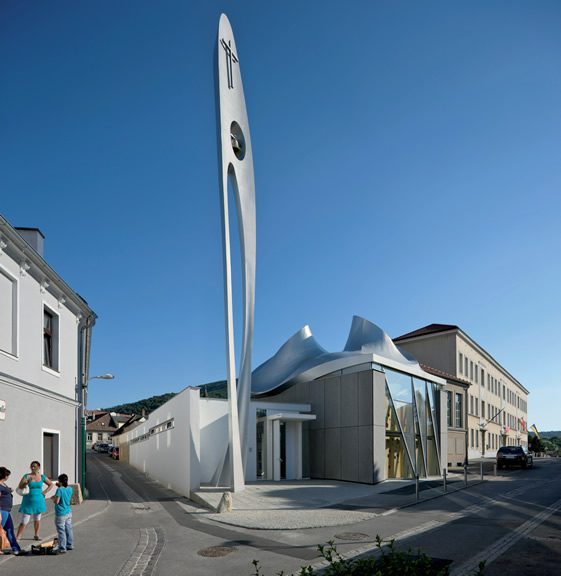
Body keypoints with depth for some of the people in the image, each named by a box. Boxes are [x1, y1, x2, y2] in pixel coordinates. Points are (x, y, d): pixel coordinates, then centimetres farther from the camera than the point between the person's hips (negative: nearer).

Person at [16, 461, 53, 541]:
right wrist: (27, 482, -25)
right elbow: (20, 487, -12)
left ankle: (36, 535, 25)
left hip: (38, 501, 3)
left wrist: (44, 492, 3)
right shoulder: (27, 476, -5)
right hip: (28, 501, -3)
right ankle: (17, 537, 0)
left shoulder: (42, 477, 1)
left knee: (37, 519, 12)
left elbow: (50, 484, 14)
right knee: (24, 521, -6)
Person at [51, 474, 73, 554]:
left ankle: (62, 548, 1)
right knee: (68, 529, 16)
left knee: (61, 531, -2)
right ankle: (70, 545, 26)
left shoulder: (59, 490, -18)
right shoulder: (70, 489, 3)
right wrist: (60, 487, 19)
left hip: (61, 514, -7)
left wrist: (53, 498, 1)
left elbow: (56, 501, -20)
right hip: (69, 512, 7)